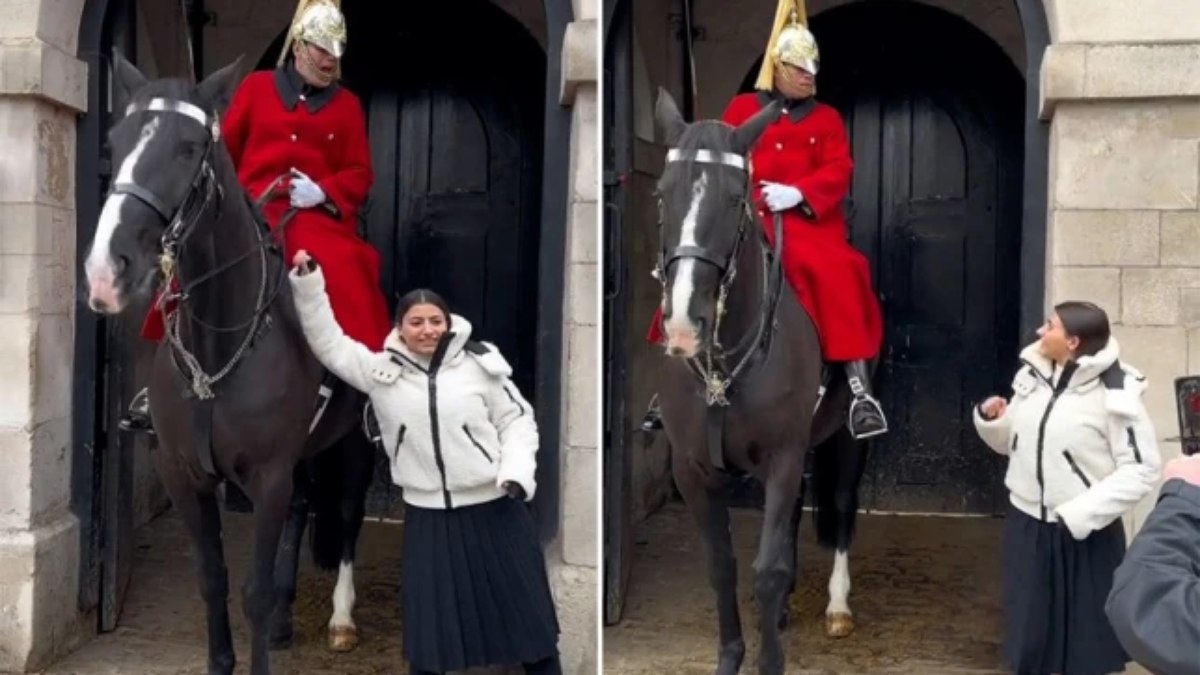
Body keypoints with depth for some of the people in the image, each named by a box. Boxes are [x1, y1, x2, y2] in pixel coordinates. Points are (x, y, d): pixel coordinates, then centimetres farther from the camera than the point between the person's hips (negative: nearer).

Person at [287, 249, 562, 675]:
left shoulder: (479, 363, -6)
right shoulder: (382, 370, -1)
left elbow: (516, 419, 0)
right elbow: (328, 342, 2)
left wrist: (517, 472, -14)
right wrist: (308, 284, -7)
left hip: (494, 509, -1)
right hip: (429, 515, 1)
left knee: (525, 609, 11)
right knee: (429, 623, 9)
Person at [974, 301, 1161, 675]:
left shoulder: (1113, 393, -16)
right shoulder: (1032, 375, 4)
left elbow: (1143, 469, -16)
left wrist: (1080, 513, -22)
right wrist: (991, 419, -7)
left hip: (1084, 535, -5)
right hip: (1026, 526, 6)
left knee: (1087, 643, 9)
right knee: (1029, 634, 16)